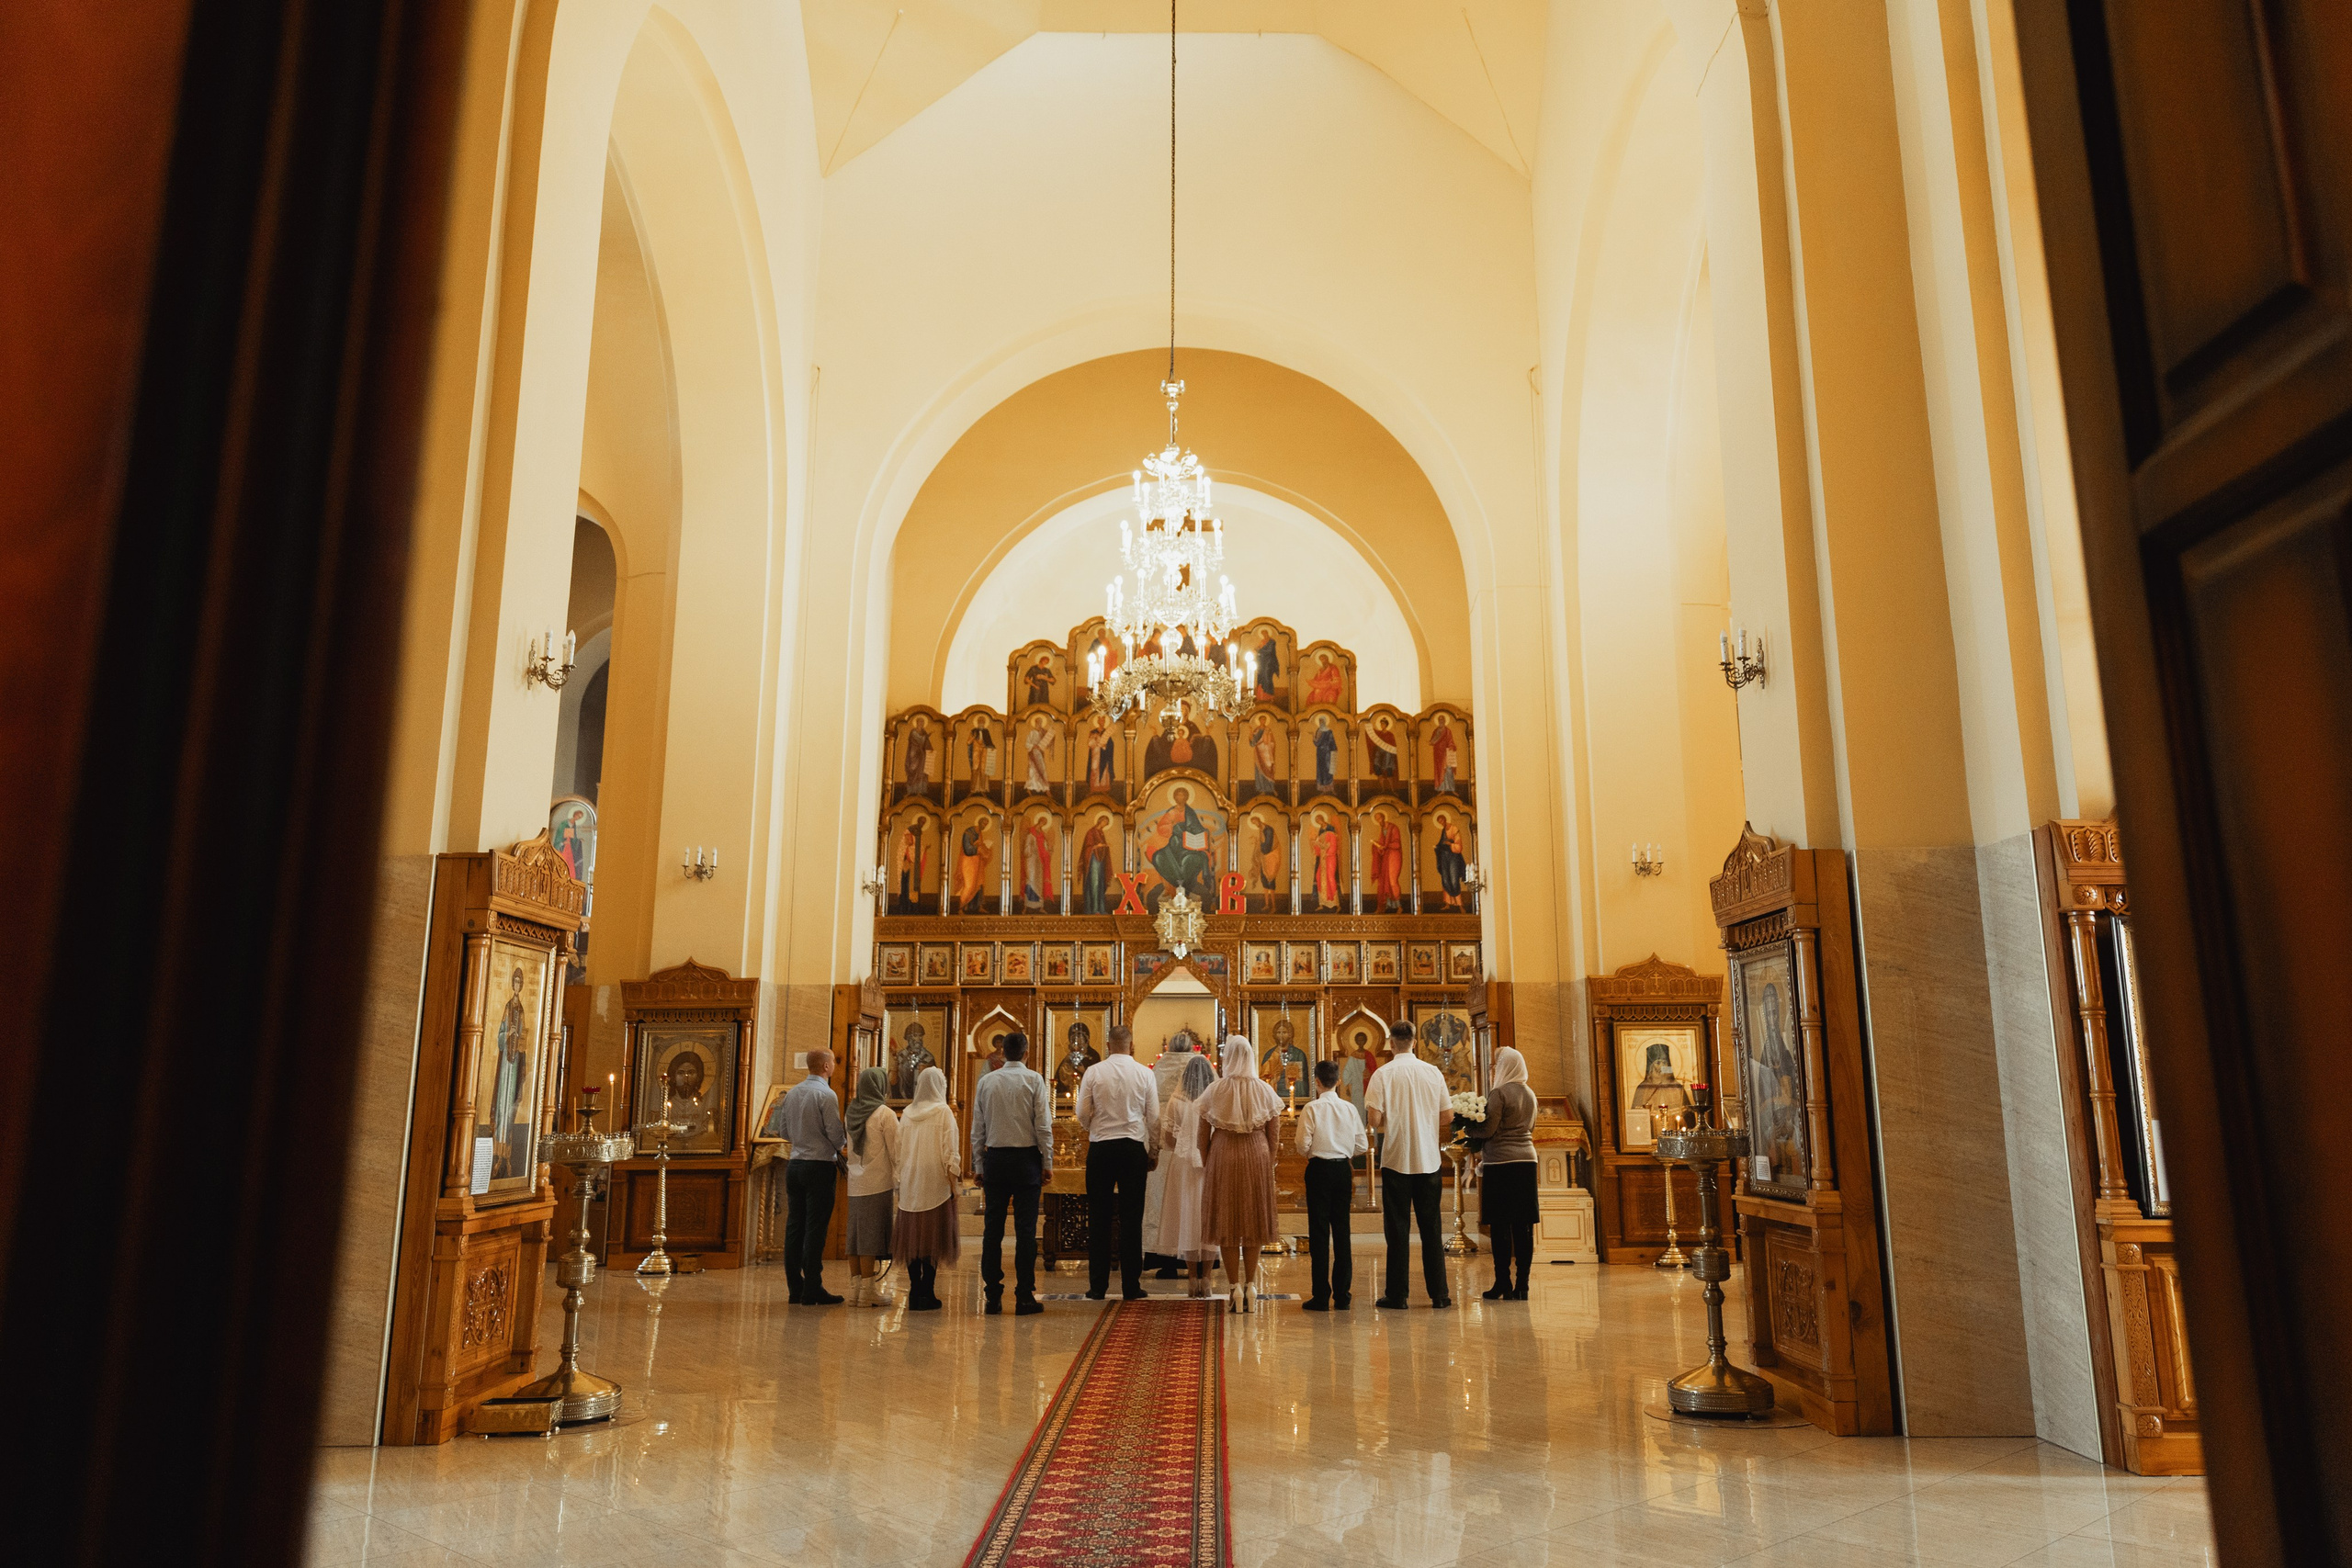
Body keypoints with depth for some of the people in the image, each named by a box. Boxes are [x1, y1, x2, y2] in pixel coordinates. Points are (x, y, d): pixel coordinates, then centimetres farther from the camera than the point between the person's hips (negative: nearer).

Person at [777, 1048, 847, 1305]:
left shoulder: (792, 1093, 9)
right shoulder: (826, 1094, -13)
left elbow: (786, 1133, 16)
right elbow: (837, 1136, -14)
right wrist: (844, 1139, 7)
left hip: (795, 1166, 7)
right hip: (820, 1166, -7)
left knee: (794, 1226, 8)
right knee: (815, 1229, -3)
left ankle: (795, 1289, 13)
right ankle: (812, 1291, -1)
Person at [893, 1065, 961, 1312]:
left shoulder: (907, 1113, 7)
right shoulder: (943, 1112, -5)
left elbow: (898, 1152, 9)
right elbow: (950, 1153, -9)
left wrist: (900, 1183, 15)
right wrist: (953, 1186, -5)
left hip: (910, 1186, 4)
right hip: (935, 1185, -4)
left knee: (912, 1237, 9)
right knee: (932, 1237, 0)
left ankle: (914, 1293, 11)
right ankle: (926, 1293, -2)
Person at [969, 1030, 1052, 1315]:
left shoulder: (986, 1082, 5)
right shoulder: (1033, 1080, -4)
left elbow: (977, 1129, 7)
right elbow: (1043, 1126, -7)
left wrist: (978, 1166, 14)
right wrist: (1047, 1163, 0)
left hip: (995, 1158, 3)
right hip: (1026, 1157, -3)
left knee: (993, 1228, 6)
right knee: (1025, 1228, 1)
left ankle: (993, 1296, 9)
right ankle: (1024, 1297, 3)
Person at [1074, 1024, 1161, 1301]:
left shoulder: (1093, 1072, -2)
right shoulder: (1145, 1073, 0)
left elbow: (1082, 1115, 0)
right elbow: (1154, 1117, 2)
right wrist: (1154, 1152, 13)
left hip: (1100, 1149, 0)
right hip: (1133, 1148, 0)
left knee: (1099, 1218, 6)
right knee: (1131, 1219, 4)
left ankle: (1098, 1287, 9)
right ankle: (1131, 1288, 7)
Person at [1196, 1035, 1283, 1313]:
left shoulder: (1215, 1090, -6)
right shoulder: (1264, 1090, -2)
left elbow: (1203, 1134, -2)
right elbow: (1274, 1133, 1)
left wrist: (1206, 1164, 8)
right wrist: (1268, 1164, 11)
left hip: (1223, 1155, -1)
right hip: (1257, 1157, 2)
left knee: (1227, 1221, 7)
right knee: (1254, 1219, 12)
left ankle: (1235, 1287, 6)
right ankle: (1250, 1285, 14)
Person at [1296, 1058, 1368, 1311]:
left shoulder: (1312, 1108, -9)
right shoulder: (1350, 1108, 1)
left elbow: (1303, 1145, -13)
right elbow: (1362, 1145, 1)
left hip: (1319, 1169, -3)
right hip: (1343, 1169, 3)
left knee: (1319, 1231, 2)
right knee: (1342, 1231, 10)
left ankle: (1321, 1297, 2)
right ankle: (1342, 1296, 12)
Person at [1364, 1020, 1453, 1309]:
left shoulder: (1383, 1074, -8)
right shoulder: (1433, 1073, 1)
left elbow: (1374, 1119, -14)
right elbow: (1448, 1117, 3)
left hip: (1396, 1158, -2)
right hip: (1429, 1159, 2)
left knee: (1397, 1228, 4)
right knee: (1431, 1228, 10)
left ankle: (1396, 1296, 6)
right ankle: (1439, 1294, 12)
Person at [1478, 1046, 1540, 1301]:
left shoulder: (1499, 1093, -10)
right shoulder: (1530, 1094, 12)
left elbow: (1488, 1130, -14)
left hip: (1501, 1162, -7)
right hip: (1527, 1159, 7)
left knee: (1500, 1225, -2)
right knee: (1524, 1226, 6)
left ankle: (1503, 1284, -1)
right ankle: (1522, 1285, 7)